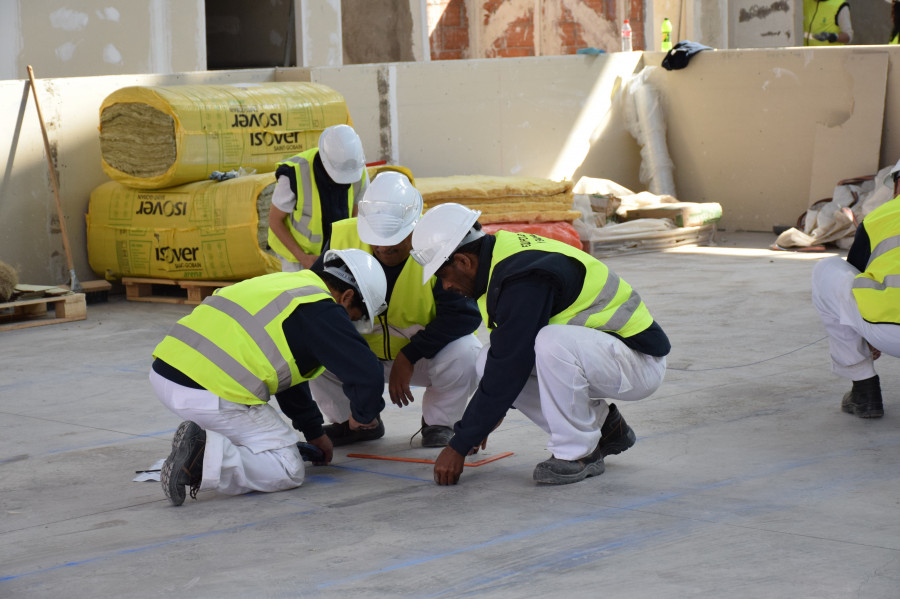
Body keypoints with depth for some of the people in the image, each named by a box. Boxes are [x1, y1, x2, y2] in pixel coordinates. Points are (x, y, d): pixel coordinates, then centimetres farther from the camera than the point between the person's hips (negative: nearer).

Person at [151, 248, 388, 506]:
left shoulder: (284, 283, 25)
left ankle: (201, 438, 10)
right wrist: (364, 415, 16)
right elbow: (367, 374, -7)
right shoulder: (322, 311, -2)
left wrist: (314, 431, 42)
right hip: (210, 395, -9)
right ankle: (203, 459, -18)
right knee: (289, 470, 2)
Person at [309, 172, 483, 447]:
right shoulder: (343, 238, -17)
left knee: (463, 353, -34)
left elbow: (463, 314, -26)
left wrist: (409, 356, -31)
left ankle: (438, 423, -2)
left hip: (424, 353, -3)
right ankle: (351, 422, 6)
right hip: (364, 351, 3)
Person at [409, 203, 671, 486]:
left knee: (551, 343, -36)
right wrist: (490, 411, 23)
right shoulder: (502, 255, 3)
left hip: (640, 361, -10)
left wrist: (460, 445, -18)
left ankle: (578, 454, -14)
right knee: (489, 360, -2)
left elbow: (507, 371, -24)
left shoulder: (524, 280, -26)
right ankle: (603, 426, 9)